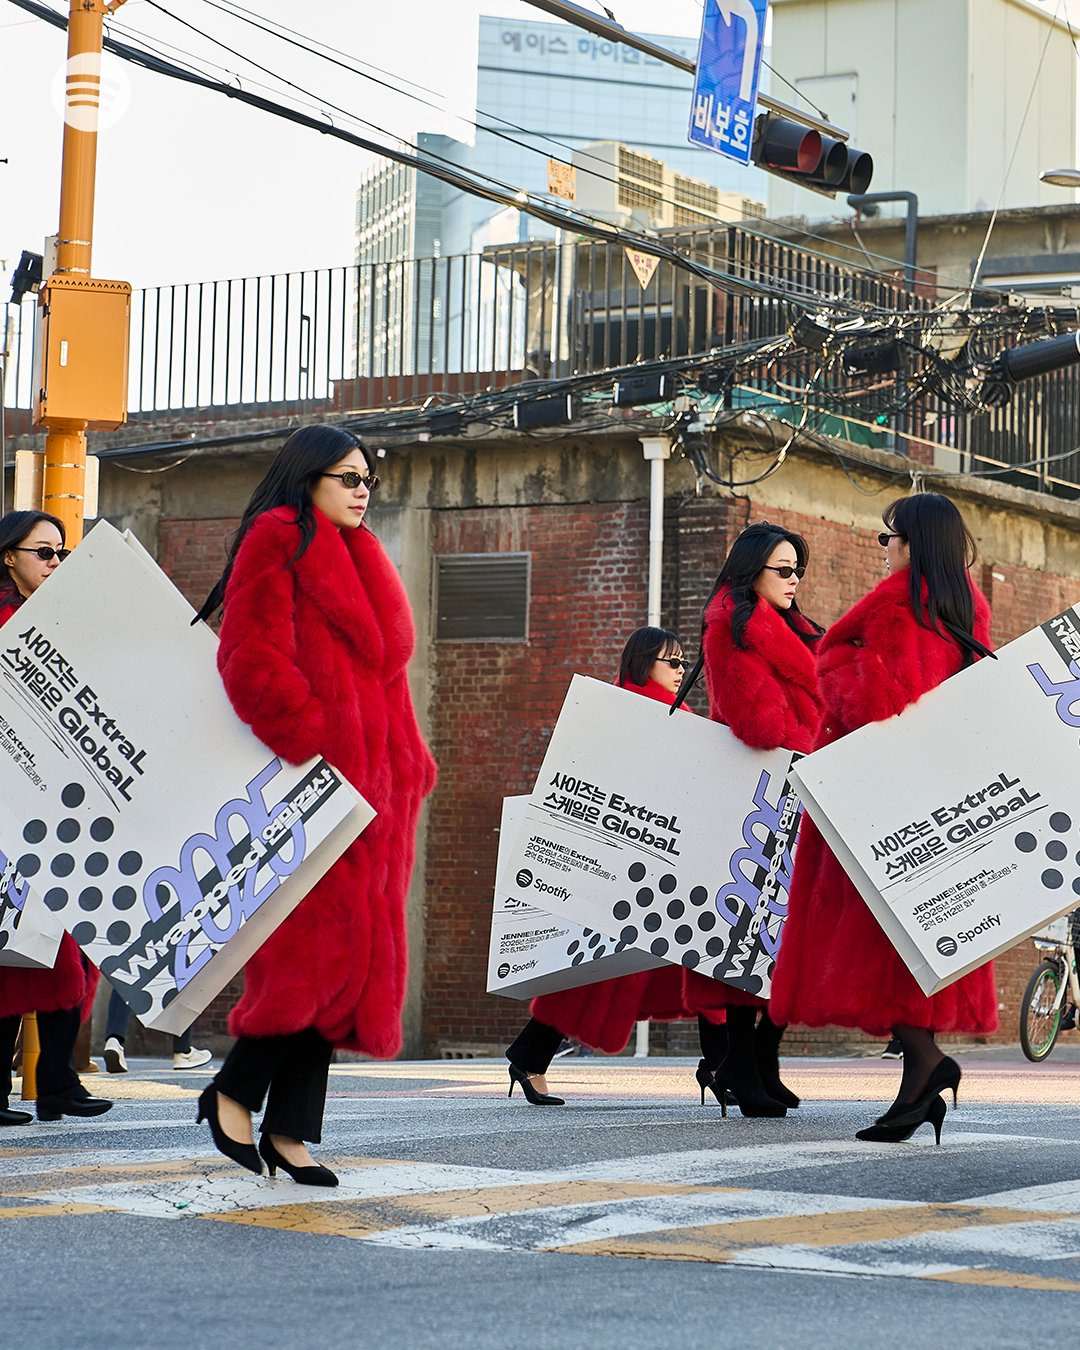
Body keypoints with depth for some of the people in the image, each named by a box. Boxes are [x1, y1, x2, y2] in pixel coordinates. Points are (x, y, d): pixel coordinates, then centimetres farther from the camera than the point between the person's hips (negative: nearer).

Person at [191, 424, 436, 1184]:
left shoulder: (359, 564, 26)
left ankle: (291, 1128, 5)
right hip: (309, 777, -9)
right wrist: (309, 743, -19)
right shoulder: (277, 541, -2)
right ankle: (235, 1089, 1)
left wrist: (405, 765, 14)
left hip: (371, 774, 9)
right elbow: (253, 657, -12)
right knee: (323, 936, -14)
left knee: (349, 950, 3)